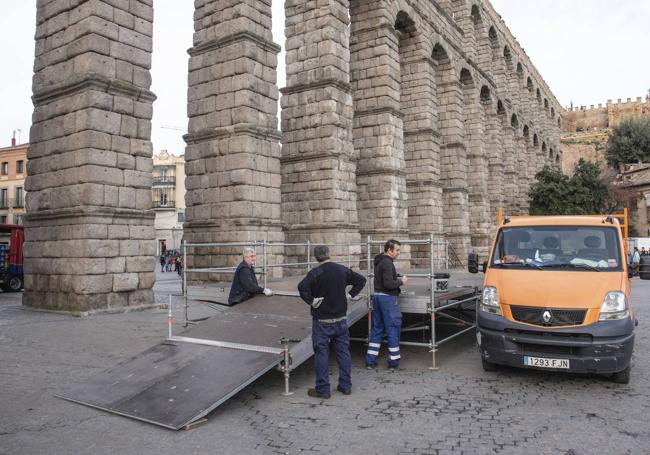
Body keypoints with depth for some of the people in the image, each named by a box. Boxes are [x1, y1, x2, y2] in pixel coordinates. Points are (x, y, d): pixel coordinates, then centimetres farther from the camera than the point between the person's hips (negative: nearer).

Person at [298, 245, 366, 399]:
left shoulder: (315, 272, -15)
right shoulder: (342, 270, 0)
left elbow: (302, 286, -32)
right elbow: (361, 279, 9)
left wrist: (311, 301, -19)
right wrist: (350, 295, 6)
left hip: (322, 321, -4)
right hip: (341, 319, 5)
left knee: (321, 353, 4)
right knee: (343, 351, 12)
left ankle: (322, 389, 9)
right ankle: (346, 386, 20)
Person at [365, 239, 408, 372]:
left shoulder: (379, 261, 14)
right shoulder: (387, 263, -17)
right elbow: (388, 284, -24)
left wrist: (397, 278, 12)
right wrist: (401, 282, -9)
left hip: (377, 296, 9)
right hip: (388, 298, -9)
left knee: (376, 329, 12)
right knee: (393, 330, 2)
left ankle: (370, 361, 14)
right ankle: (393, 362, 10)